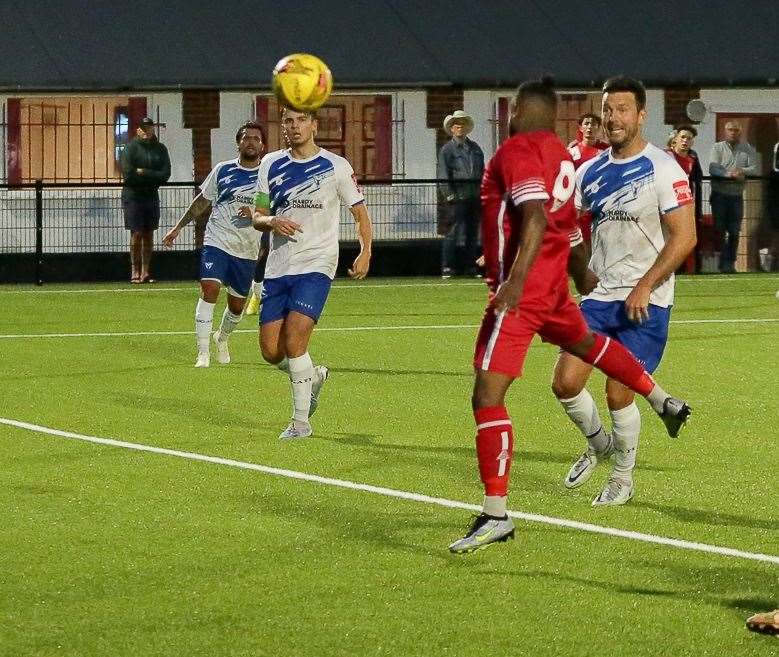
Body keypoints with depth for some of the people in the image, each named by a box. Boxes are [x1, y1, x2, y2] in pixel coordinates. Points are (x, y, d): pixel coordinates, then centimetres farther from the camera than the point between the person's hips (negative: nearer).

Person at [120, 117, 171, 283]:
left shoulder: (160, 149, 7)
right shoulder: (131, 148, -4)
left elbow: (165, 174, -3)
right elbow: (128, 173, -15)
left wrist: (142, 173, -12)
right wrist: (152, 176, -9)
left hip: (152, 196, 4)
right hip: (133, 196, -4)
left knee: (149, 235, 4)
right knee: (136, 234, -6)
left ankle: (146, 272, 8)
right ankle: (135, 271, -2)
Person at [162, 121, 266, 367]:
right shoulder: (223, 170, 4)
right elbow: (202, 201, 16)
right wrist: (178, 227, 17)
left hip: (247, 251, 1)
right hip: (217, 242, -1)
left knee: (237, 304, 12)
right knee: (209, 289, -21)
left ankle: (222, 339, 43)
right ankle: (203, 353, -20)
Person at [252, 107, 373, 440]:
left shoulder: (336, 166, -1)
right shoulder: (271, 164, 10)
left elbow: (360, 213, 4)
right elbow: (257, 216, 14)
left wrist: (365, 252, -12)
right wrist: (271, 221, -10)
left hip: (316, 265, -4)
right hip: (278, 268, 4)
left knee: (293, 340, -19)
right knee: (271, 350, 0)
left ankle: (301, 421, -6)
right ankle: (313, 377, 32)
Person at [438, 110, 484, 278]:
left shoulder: (475, 148, 18)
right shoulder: (447, 149, 2)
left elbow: (482, 171, 20)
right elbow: (444, 175, -4)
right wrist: (449, 194, -13)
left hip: (475, 196, 5)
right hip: (458, 197, -5)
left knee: (473, 233, 8)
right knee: (453, 233, -8)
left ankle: (471, 268, 14)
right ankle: (447, 268, -6)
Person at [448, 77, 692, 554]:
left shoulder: (518, 150, -14)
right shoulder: (563, 155, 10)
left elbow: (535, 217, -28)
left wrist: (516, 277, -36)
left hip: (520, 292, -9)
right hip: (554, 283, 9)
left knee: (488, 395, -10)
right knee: (583, 342, 39)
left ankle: (496, 516, -13)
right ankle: (665, 403, 54)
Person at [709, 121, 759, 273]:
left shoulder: (748, 150, 10)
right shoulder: (717, 148, 4)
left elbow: (754, 169, 0)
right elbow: (712, 168, -11)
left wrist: (743, 171, -19)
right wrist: (730, 174, -25)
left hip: (737, 196, 2)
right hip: (719, 194, -2)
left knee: (734, 232, 2)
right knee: (720, 230, -6)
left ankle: (731, 263, 8)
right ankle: (723, 263, -6)